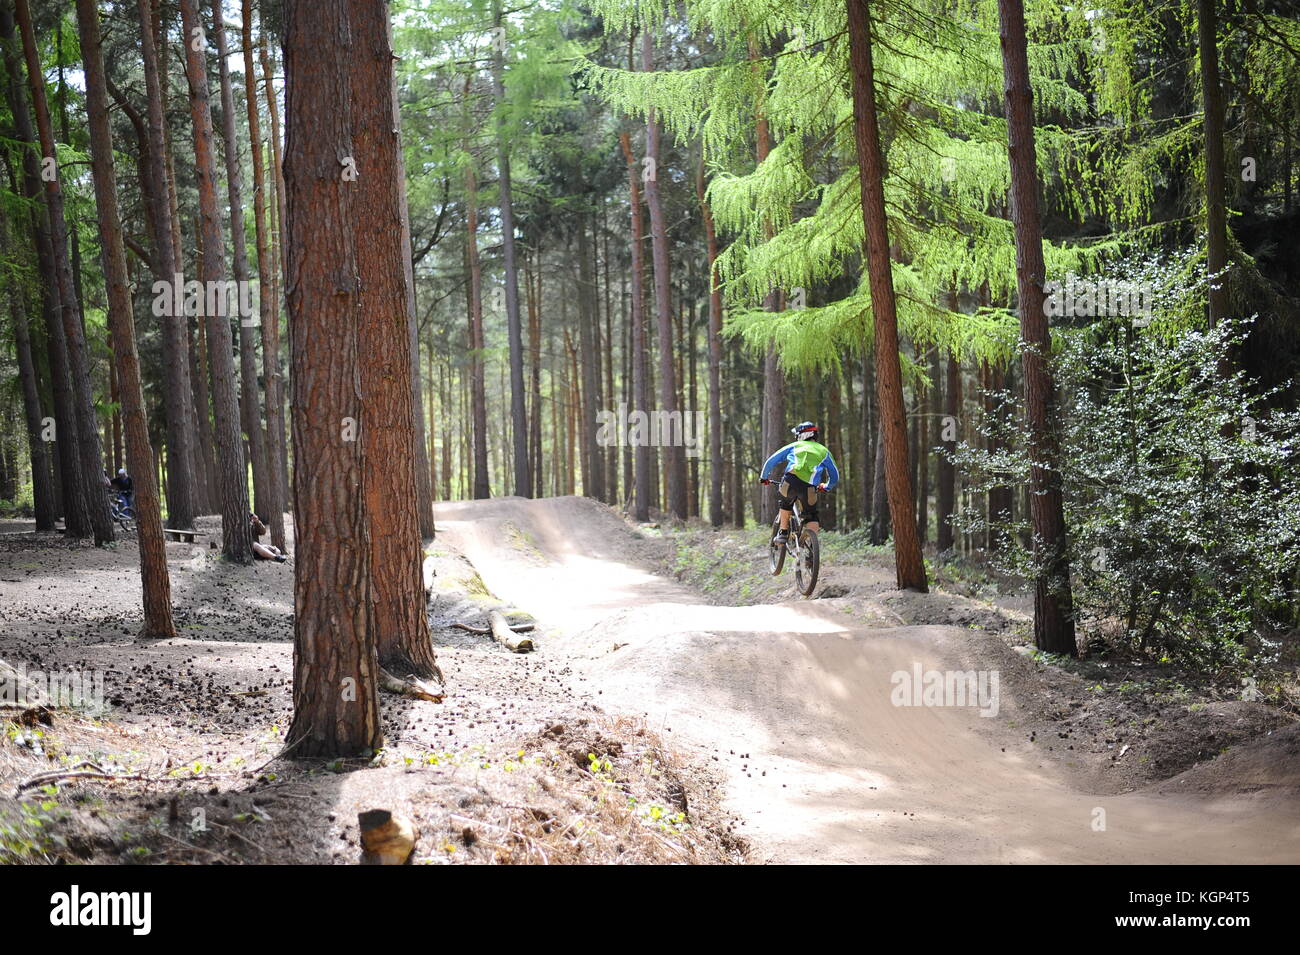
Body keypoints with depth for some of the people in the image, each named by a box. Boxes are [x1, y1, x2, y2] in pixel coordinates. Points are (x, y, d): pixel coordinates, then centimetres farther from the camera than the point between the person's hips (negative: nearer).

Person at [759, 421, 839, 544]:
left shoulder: (794, 446, 24)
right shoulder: (824, 451, 26)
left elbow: (771, 461, 24)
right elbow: (835, 477, 29)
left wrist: (764, 477, 40)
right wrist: (826, 487, 49)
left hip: (791, 482, 0)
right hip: (809, 488, 0)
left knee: (784, 502, 32)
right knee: (811, 517, 19)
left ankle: (783, 533, 28)